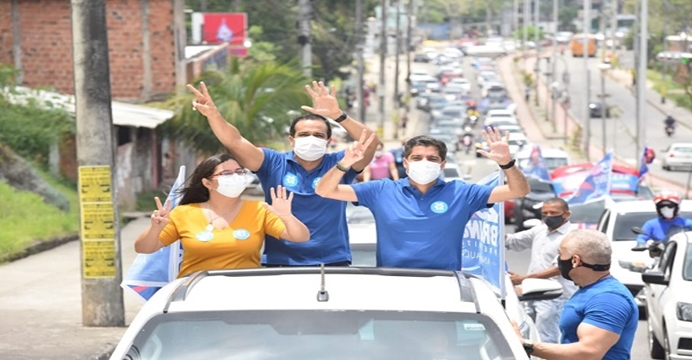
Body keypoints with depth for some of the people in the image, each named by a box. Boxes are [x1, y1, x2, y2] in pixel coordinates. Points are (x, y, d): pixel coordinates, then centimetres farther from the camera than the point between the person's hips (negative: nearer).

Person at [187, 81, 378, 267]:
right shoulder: (274, 164, 5)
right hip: (281, 263, 0)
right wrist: (213, 114, -23)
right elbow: (235, 142, -6)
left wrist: (338, 115, -24)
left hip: (333, 263, 0)